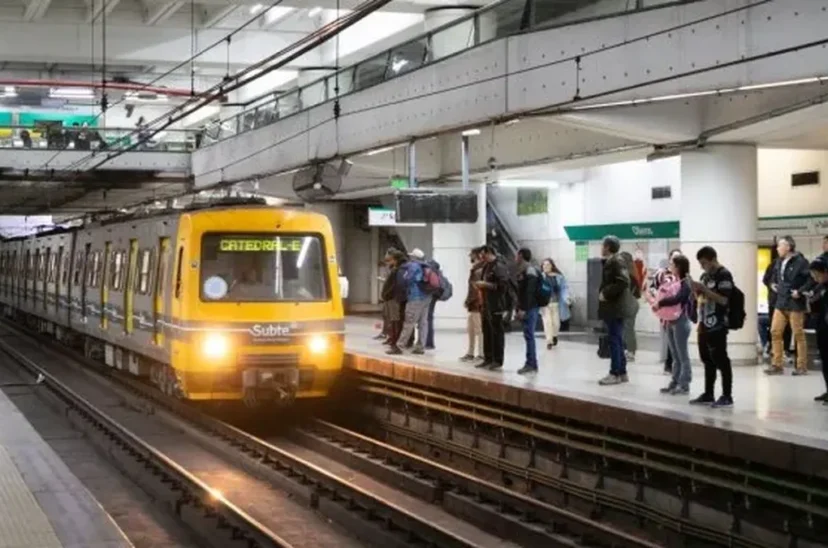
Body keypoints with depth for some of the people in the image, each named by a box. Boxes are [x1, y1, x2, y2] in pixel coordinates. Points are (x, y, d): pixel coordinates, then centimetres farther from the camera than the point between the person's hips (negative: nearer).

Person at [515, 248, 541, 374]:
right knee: (528, 335, 10)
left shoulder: (530, 271, -13)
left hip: (530, 309, -10)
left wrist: (524, 309, -23)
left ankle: (531, 364, -8)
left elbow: (530, 292, -20)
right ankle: (531, 363, 13)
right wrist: (518, 308, 17)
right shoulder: (522, 271, 17)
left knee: (529, 335, -9)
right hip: (525, 308, 10)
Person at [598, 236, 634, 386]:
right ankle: (622, 373, 16)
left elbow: (623, 282, -24)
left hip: (615, 307, -10)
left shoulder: (616, 262, -13)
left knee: (615, 341, -7)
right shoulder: (610, 262, 16)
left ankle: (615, 374, -4)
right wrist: (604, 293, 7)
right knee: (617, 341, 12)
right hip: (613, 307, 10)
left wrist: (606, 294, -19)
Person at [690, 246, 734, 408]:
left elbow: (723, 299, -19)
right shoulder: (705, 275, 17)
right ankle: (708, 394, 19)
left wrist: (703, 289, -20)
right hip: (705, 325, 9)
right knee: (707, 361, 12)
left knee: (721, 361, -7)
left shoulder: (724, 275, -9)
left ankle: (727, 396, -3)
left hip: (718, 327, -9)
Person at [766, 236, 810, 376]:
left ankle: (802, 366, 8)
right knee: (775, 332, 5)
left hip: (795, 304, -7)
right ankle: (777, 365, 11)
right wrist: (773, 283, 11)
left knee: (798, 334, 0)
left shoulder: (800, 262, -15)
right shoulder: (778, 262, 9)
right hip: (781, 303, 7)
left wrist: (800, 291, -20)